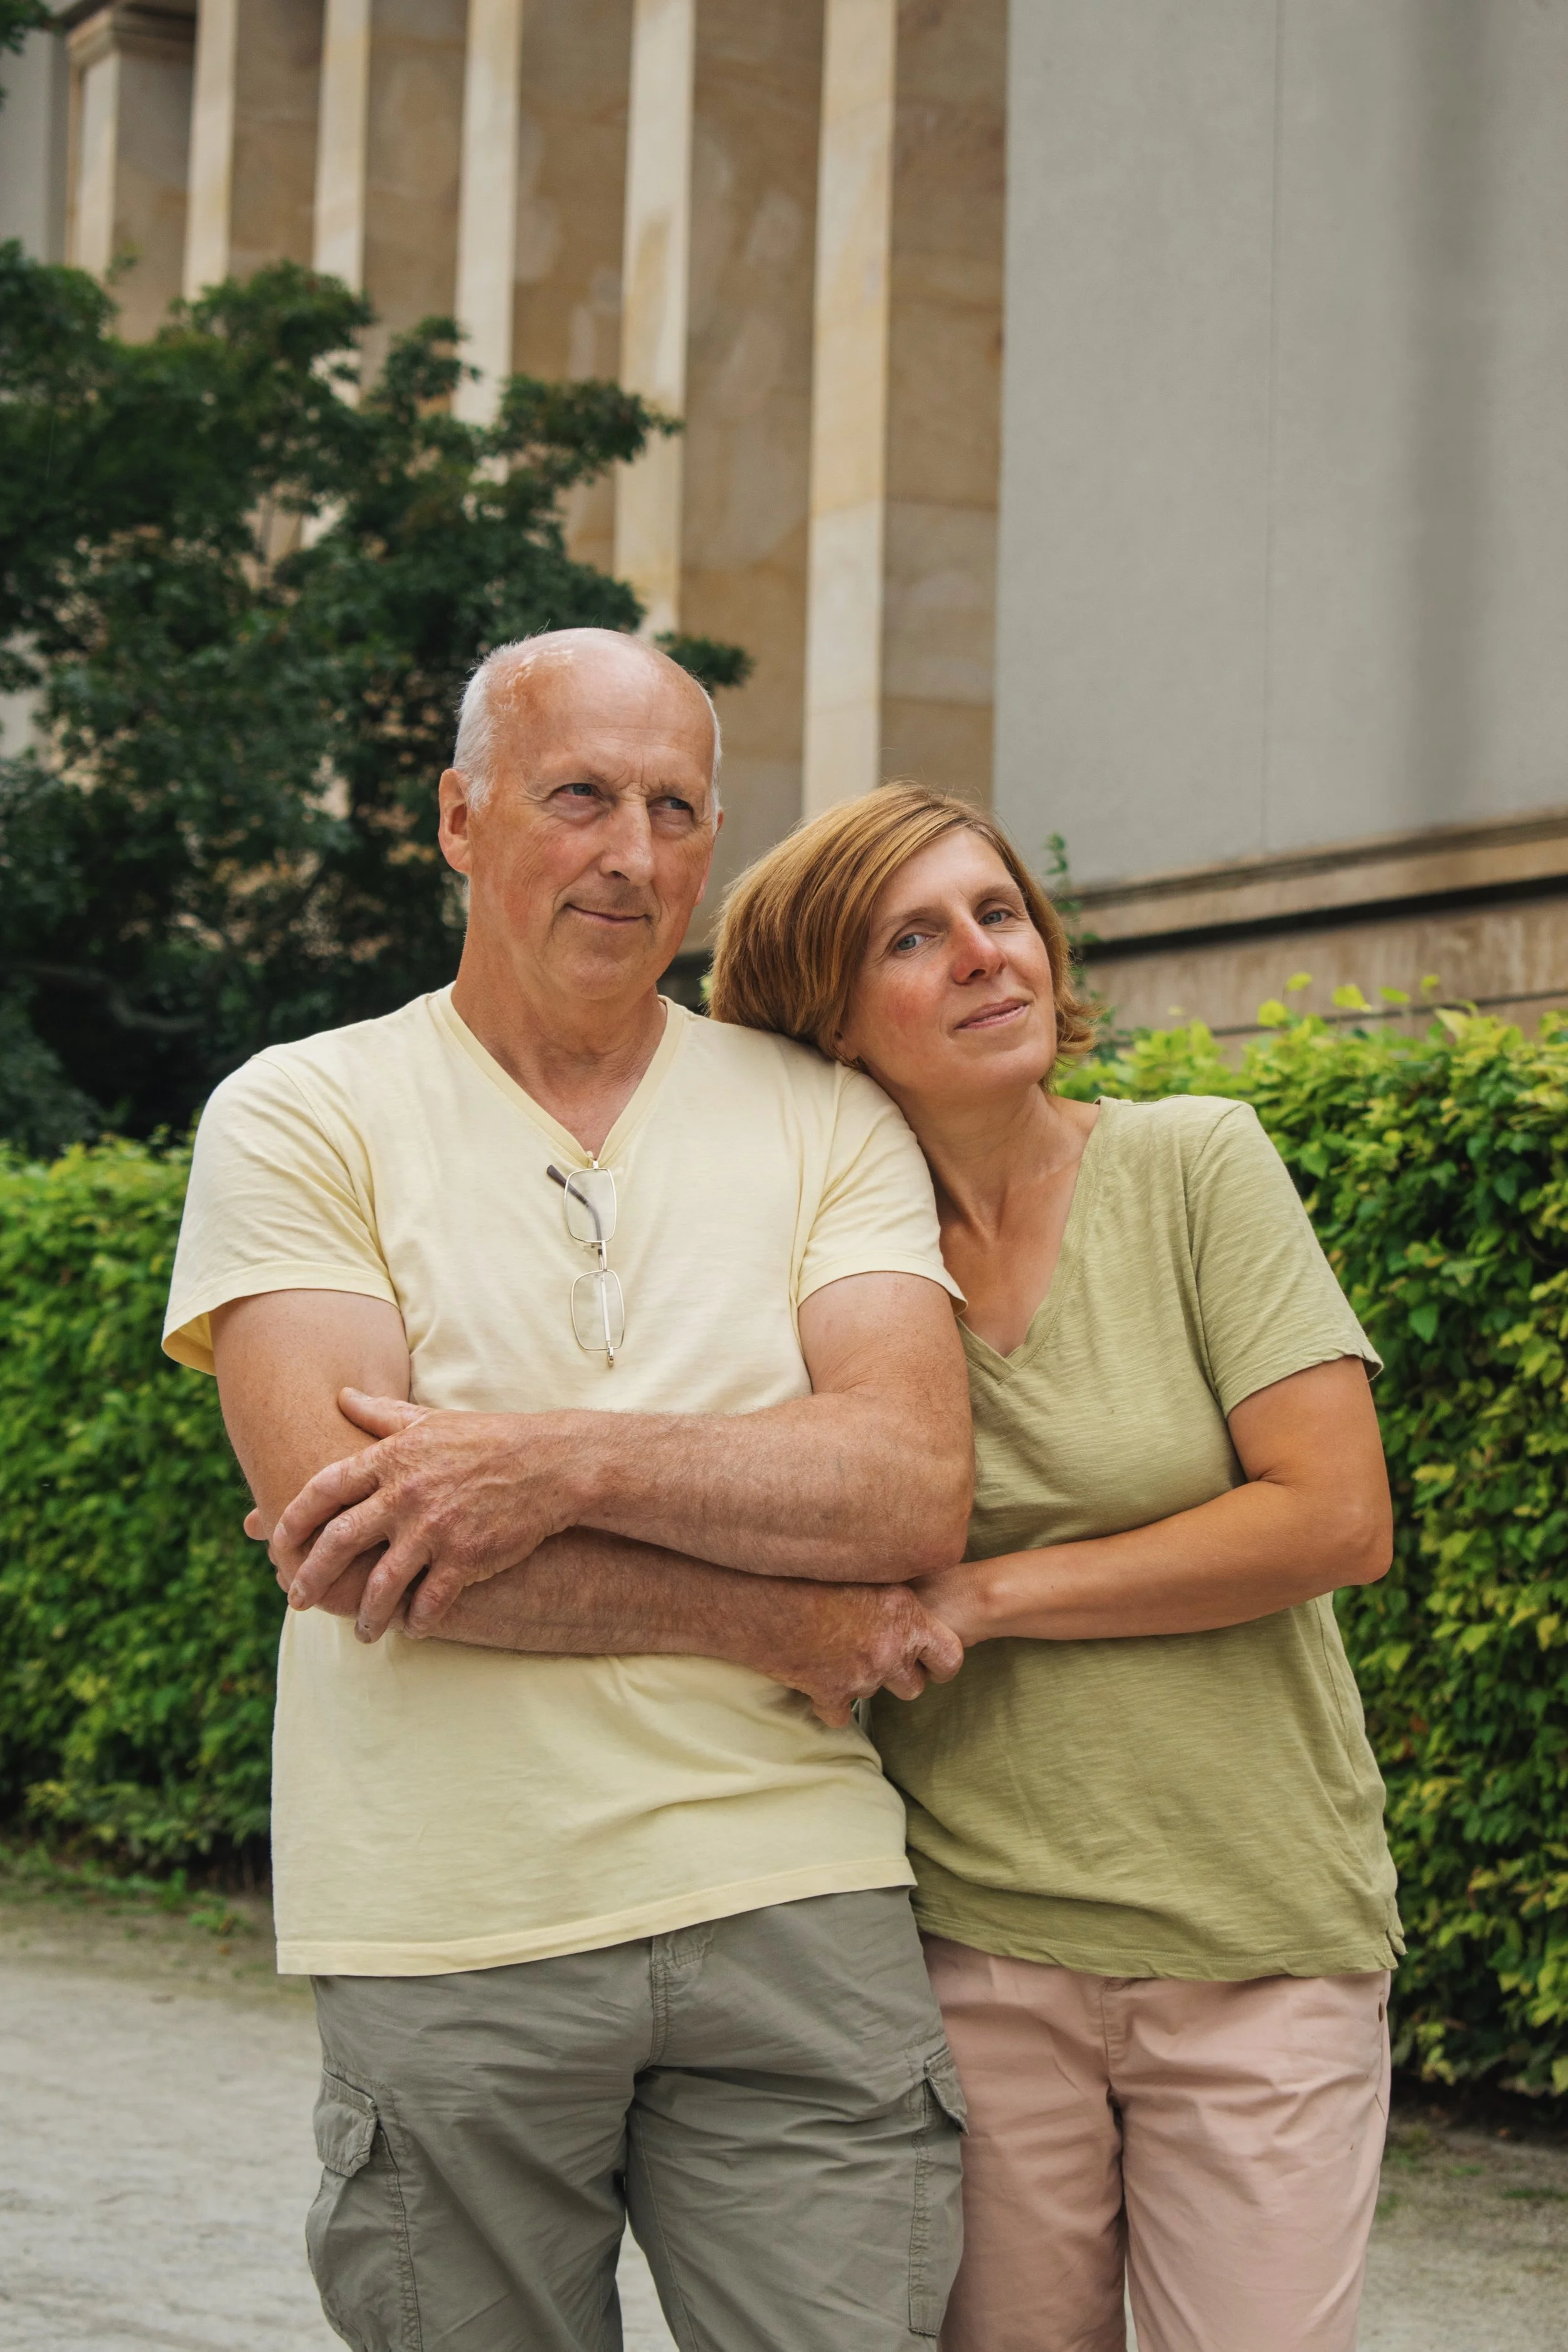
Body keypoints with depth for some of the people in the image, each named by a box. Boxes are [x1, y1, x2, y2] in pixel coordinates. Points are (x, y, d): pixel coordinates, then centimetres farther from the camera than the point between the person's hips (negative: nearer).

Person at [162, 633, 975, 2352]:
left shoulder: (828, 1120, 8)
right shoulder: (301, 1116, 2)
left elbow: (916, 1488, -6)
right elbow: (350, 1533, -11)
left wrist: (557, 1463, -17)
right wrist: (769, 1615, -10)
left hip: (794, 1905, 2)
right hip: (444, 1938, -1)